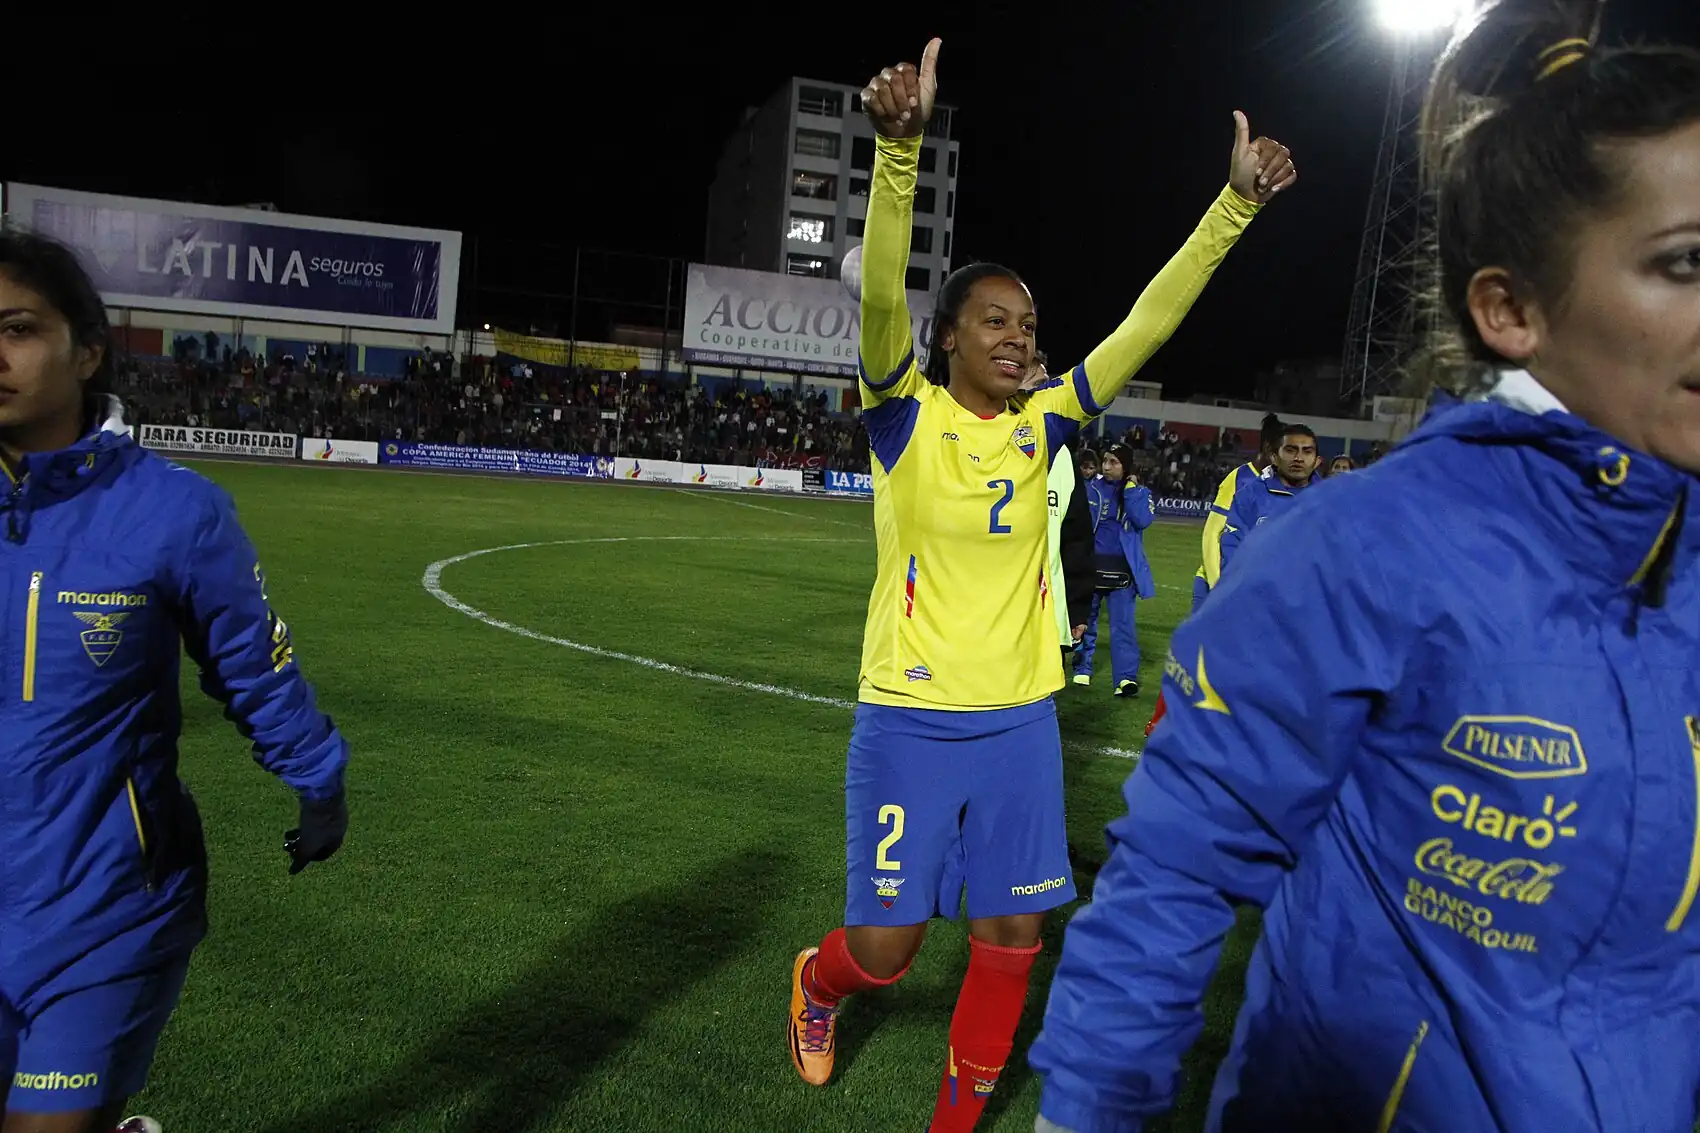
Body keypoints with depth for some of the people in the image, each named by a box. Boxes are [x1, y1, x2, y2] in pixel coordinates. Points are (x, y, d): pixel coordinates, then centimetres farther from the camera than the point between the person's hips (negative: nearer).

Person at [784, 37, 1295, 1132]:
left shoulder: (1042, 424, 3)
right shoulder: (908, 416, -8)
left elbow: (1147, 324, -1)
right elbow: (881, 294, -25)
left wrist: (1235, 205, -8)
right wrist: (901, 147, -39)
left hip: (1020, 719, 4)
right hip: (911, 718, -4)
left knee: (1012, 934, 11)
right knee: (884, 946, 4)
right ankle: (819, 982, 41)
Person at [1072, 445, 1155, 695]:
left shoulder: (1140, 492, 3)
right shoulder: (1092, 489, 1)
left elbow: (1142, 520, -15)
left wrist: (1131, 490, -12)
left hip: (1122, 568, -1)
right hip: (1092, 564, 1)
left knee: (1122, 623, -7)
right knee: (1085, 619, 11)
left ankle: (1126, 678, -8)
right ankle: (1082, 669, 26)